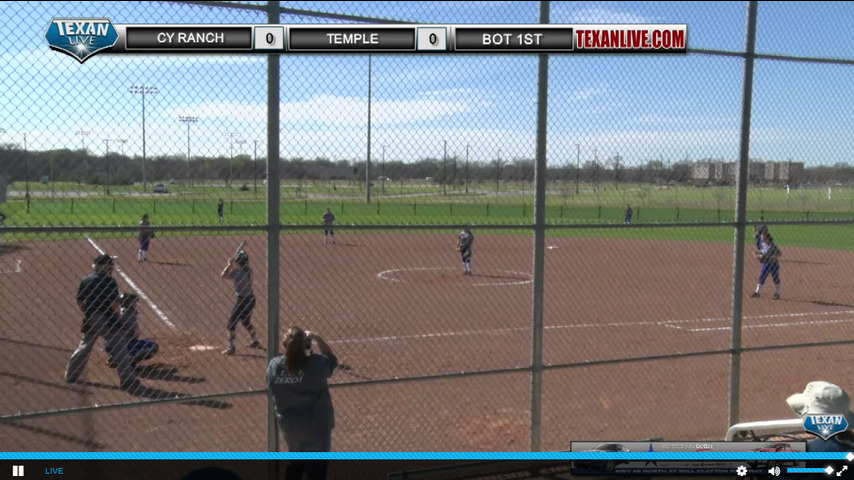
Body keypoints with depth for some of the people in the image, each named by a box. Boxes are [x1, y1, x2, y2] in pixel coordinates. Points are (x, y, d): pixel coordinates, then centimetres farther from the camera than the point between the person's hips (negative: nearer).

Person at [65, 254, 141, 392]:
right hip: (107, 320, -6)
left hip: (90, 320, 6)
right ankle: (129, 381, -4)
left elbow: (79, 302, 9)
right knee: (120, 350, -2)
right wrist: (117, 318, 0)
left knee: (84, 347, 23)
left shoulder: (85, 280, 5)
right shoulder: (109, 281, -13)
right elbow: (114, 305, -16)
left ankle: (71, 376, 32)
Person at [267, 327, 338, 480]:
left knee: (295, 465, 29)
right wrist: (317, 338, 3)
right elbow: (332, 359, 2)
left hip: (289, 425, 5)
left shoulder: (273, 365, -12)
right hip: (316, 427, -4)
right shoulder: (317, 364, -21)